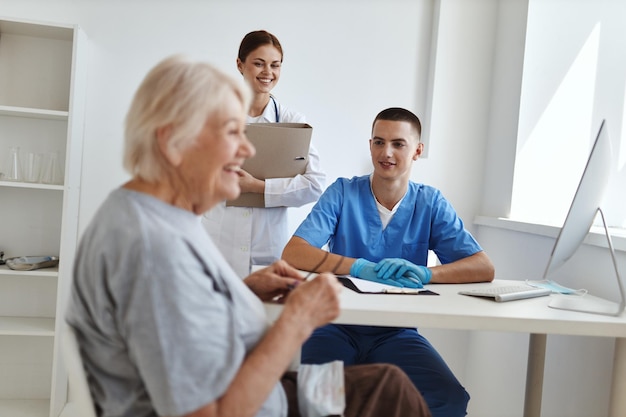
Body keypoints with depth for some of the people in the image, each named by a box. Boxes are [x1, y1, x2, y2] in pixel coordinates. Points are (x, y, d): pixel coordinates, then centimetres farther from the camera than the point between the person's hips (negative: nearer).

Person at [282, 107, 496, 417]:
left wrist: (426, 274, -23)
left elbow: (483, 268, -4)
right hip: (338, 325, -2)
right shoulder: (343, 192, -2)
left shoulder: (431, 203, 3)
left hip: (396, 333, 2)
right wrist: (361, 268, -26)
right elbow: (292, 254, -14)